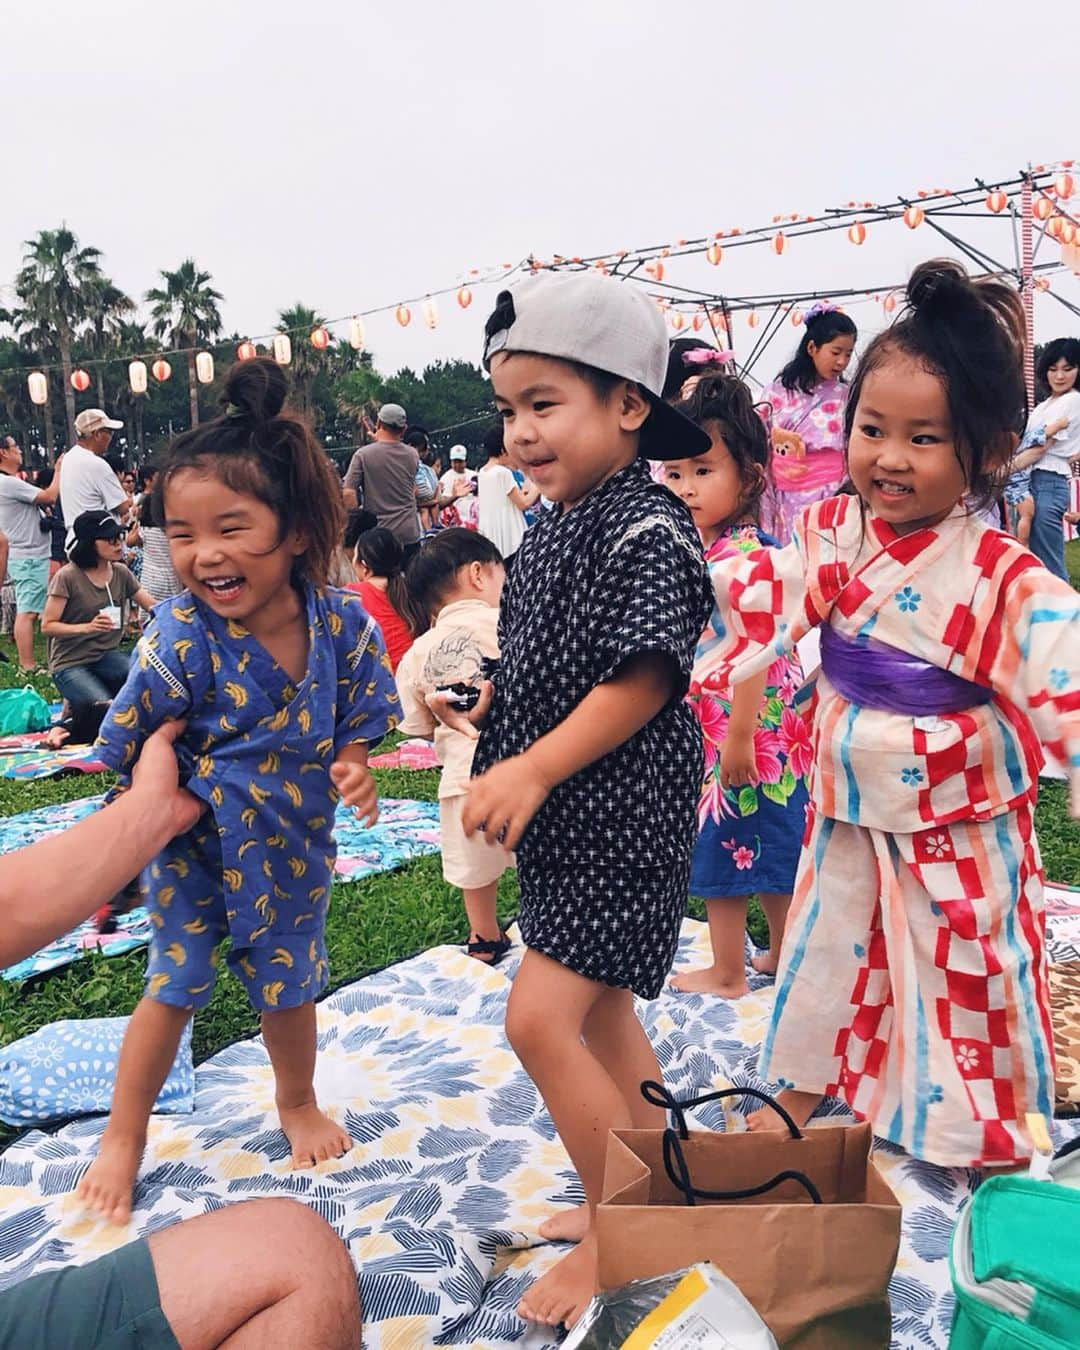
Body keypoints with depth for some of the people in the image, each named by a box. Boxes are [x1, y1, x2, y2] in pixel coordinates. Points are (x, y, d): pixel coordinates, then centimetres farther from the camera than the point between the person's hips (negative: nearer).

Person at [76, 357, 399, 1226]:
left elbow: (354, 723, -4)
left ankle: (298, 1104, 47)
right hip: (193, 848, -2)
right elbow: (130, 744, -15)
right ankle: (124, 1138, 34)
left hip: (293, 848, 2)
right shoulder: (182, 638, -25)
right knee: (174, 988, 10)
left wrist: (353, 770, -20)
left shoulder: (341, 624, -17)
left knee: (290, 983, 19)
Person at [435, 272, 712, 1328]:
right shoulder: (555, 529, 9)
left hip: (620, 814, -10)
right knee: (601, 1011, 19)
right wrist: (482, 703, 5)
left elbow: (643, 679, -24)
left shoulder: (648, 531, -18)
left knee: (541, 1016, -10)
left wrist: (532, 769, -27)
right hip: (564, 816, 10)